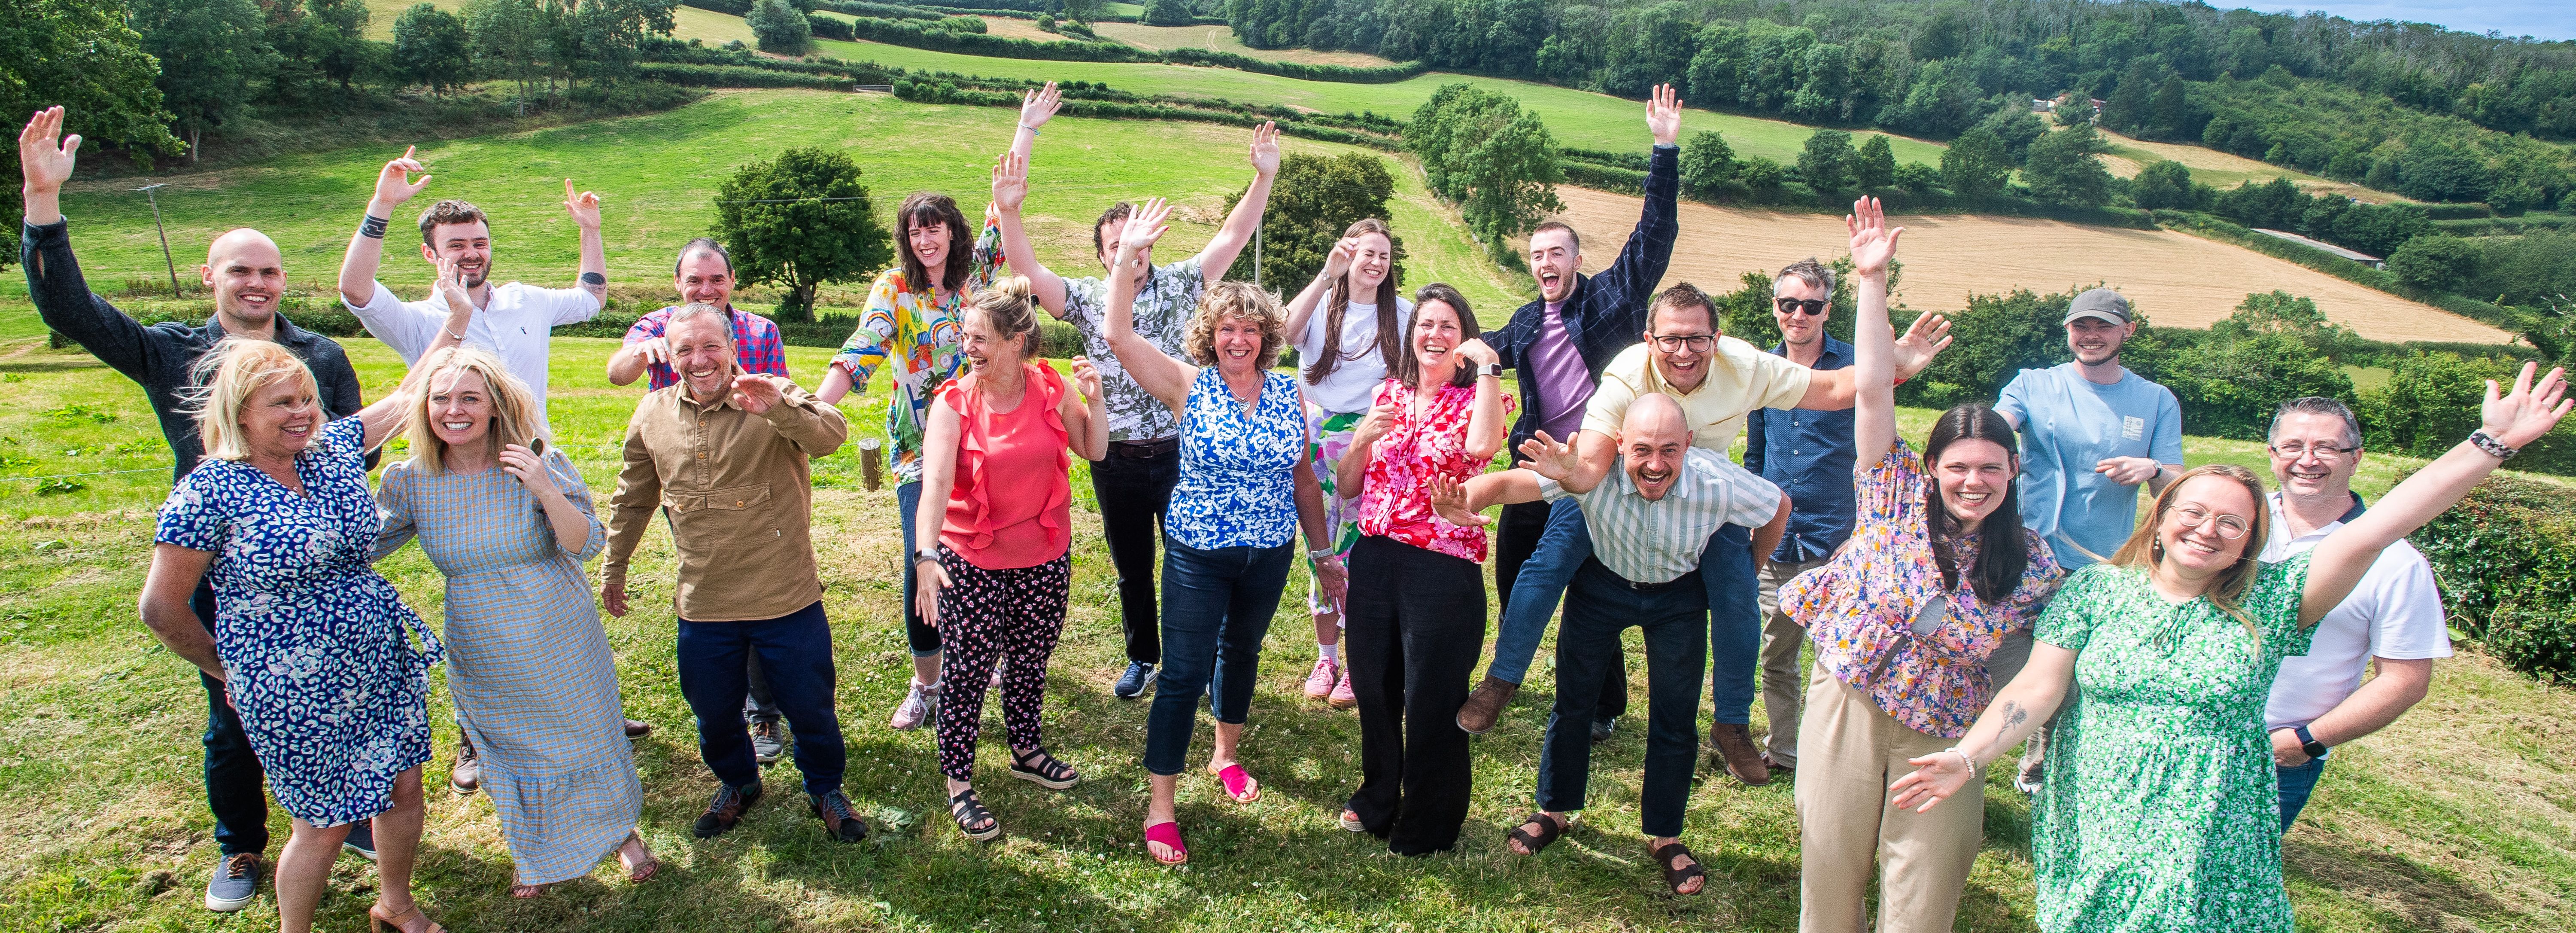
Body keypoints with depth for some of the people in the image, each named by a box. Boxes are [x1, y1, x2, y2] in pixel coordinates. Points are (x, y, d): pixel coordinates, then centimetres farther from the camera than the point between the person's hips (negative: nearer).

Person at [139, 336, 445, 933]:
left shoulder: (333, 448, 1)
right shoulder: (210, 492, -16)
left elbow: (407, 397, 11)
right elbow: (162, 608, -10)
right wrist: (230, 672, 1)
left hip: (384, 662, 6)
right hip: (297, 695, -6)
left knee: (404, 787, 15)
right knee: (325, 824, 7)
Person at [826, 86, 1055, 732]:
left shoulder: (976, 273, 4)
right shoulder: (894, 290, -4)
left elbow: (1004, 205, 4)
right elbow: (859, 354, -16)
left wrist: (1026, 131, 4)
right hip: (921, 449, -2)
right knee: (922, 565, -3)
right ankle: (926, 686, 11)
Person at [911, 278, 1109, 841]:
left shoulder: (1051, 389, -5)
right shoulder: (954, 403, -14)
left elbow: (1094, 451, 4)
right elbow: (936, 481, -25)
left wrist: (1093, 400, -13)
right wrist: (926, 555, -38)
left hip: (1045, 560, 3)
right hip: (972, 565, -3)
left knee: (1031, 662, 19)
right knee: (967, 674, 3)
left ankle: (1027, 752, 42)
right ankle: (959, 784, 19)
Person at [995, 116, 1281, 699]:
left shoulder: (1178, 286, 1)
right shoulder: (1087, 299, 2)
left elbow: (1232, 237, -4)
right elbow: (1026, 268, -8)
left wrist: (1263, 179, -15)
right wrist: (1009, 210, -21)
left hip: (1179, 451, -1)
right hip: (1117, 461, 1)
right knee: (1131, 568, 15)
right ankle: (1143, 658, 34)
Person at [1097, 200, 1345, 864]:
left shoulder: (1288, 393, 1)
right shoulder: (1189, 387, -8)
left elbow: (1303, 479, 8)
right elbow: (1120, 337, -17)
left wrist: (1324, 555, 10)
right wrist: (1127, 258, -22)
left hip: (1270, 555, 4)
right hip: (1198, 558, -4)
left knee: (1243, 651, 22)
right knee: (1185, 674, -3)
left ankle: (1227, 755, 46)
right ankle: (1160, 812, 5)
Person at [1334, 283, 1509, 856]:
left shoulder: (1475, 399, -3)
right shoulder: (1388, 394, 11)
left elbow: (1482, 447, -29)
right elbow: (1346, 486, 12)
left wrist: (1488, 367, -20)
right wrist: (1364, 438, -6)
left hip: (1443, 570, -5)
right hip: (1374, 562, 5)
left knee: (1431, 700, 4)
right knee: (1373, 690, 16)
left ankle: (1426, 825, 24)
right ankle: (1378, 801, 39)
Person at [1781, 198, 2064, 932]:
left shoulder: (2033, 565, -4)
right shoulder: (1897, 492, -6)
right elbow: (1873, 388, -13)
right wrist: (1872, 282, -17)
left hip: (1942, 728, 1)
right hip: (1846, 701, 0)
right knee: (1830, 860, 11)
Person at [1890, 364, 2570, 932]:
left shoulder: (2269, 601, 0)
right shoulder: (2095, 590, 1)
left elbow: (2371, 532, -8)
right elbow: (2037, 688, -4)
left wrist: (2490, 445, -15)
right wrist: (1969, 756, -19)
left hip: (2210, 862, 1)